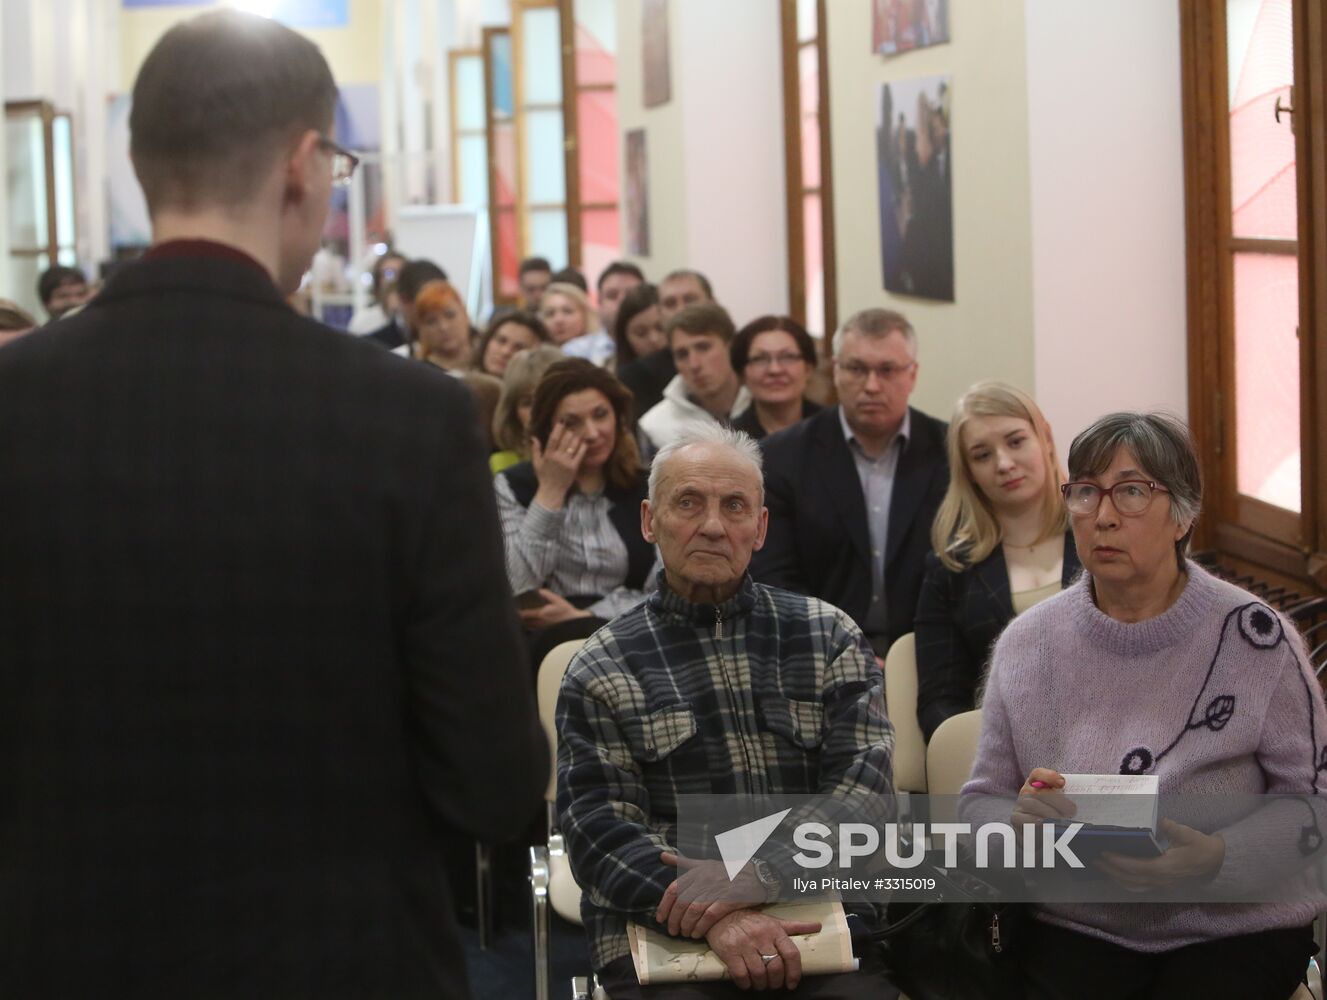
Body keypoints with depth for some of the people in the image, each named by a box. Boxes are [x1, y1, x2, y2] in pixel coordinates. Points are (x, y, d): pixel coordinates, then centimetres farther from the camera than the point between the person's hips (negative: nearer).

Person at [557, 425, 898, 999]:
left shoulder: (831, 638, 13)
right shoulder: (602, 670, 9)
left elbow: (862, 789, 2)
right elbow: (599, 833, -1)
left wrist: (754, 875, -15)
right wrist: (717, 918, -18)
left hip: (819, 919, 1)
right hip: (659, 933, -1)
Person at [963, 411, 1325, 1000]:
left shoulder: (1253, 638, -6)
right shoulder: (1028, 642, 2)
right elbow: (981, 801, 7)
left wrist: (1217, 859, -19)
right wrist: (1017, 821, -16)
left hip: (1236, 929, -1)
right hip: (1078, 928, 1)